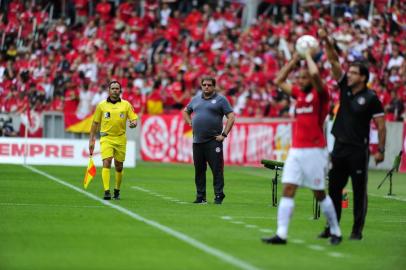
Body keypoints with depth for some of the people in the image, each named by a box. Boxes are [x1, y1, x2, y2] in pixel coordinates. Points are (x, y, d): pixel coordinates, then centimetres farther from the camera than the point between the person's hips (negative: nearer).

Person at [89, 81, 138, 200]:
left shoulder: (126, 105, 4)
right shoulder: (101, 105, 3)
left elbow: (134, 119, 3)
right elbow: (95, 123, 8)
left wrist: (133, 123, -21)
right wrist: (91, 140, 6)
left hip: (120, 139, 1)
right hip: (106, 138, -1)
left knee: (119, 166, 8)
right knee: (106, 162, -17)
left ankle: (117, 190, 27)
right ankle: (106, 191, -21)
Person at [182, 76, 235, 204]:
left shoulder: (220, 100, 1)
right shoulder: (196, 99, 16)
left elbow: (231, 117, -4)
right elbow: (186, 111, 32)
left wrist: (224, 134, -9)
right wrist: (190, 124, 16)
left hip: (213, 141, -5)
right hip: (197, 141, 5)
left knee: (217, 169, -6)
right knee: (199, 170, 8)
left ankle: (218, 195, -3)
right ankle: (200, 196, 14)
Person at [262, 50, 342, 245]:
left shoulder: (320, 94, -5)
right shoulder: (298, 93, 14)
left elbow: (315, 73, -24)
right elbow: (278, 81, 22)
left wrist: (308, 56, -7)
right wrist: (294, 60, 14)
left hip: (314, 151, -6)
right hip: (296, 150, 6)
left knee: (319, 194, 2)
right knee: (288, 190, -4)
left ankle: (335, 232, 17)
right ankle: (281, 234, -9)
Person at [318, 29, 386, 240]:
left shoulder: (371, 98, -8)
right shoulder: (345, 87, 6)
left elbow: (381, 125, -6)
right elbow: (334, 61, 0)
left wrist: (380, 150, -11)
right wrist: (327, 42, -12)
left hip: (359, 150, -6)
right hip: (340, 147, 6)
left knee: (359, 191, 1)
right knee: (334, 189, 7)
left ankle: (357, 230, 6)